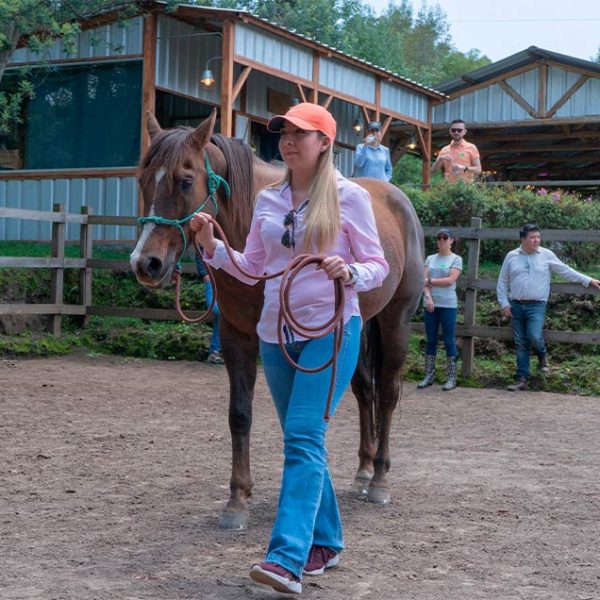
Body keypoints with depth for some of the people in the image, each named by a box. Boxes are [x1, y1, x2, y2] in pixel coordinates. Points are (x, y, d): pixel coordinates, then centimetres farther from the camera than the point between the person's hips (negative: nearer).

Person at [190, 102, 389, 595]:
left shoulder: (349, 196, -5)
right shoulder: (268, 200, 9)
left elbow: (378, 266, -4)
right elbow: (253, 268, 12)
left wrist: (350, 273, -25)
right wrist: (212, 245, -2)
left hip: (330, 329, -6)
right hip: (276, 332, 6)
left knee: (303, 438, -16)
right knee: (302, 441, 12)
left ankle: (287, 560, -20)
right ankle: (326, 542, 27)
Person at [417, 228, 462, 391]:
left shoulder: (456, 259, 2)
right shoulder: (430, 259, 12)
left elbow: (450, 280, -9)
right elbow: (424, 281, 3)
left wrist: (430, 281, -4)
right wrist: (428, 297, -12)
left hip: (448, 305, -4)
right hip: (430, 304, 4)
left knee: (449, 340, -2)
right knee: (431, 340, 7)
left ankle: (451, 378, 2)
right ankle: (429, 376, 12)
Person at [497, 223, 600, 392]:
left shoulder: (547, 255, 2)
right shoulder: (511, 256, 5)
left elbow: (566, 271, 6)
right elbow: (502, 283, 10)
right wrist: (504, 303, 2)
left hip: (536, 306, -2)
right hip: (516, 306, 2)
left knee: (534, 337, -21)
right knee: (521, 344, 4)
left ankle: (542, 356, 14)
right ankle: (522, 379, 11)